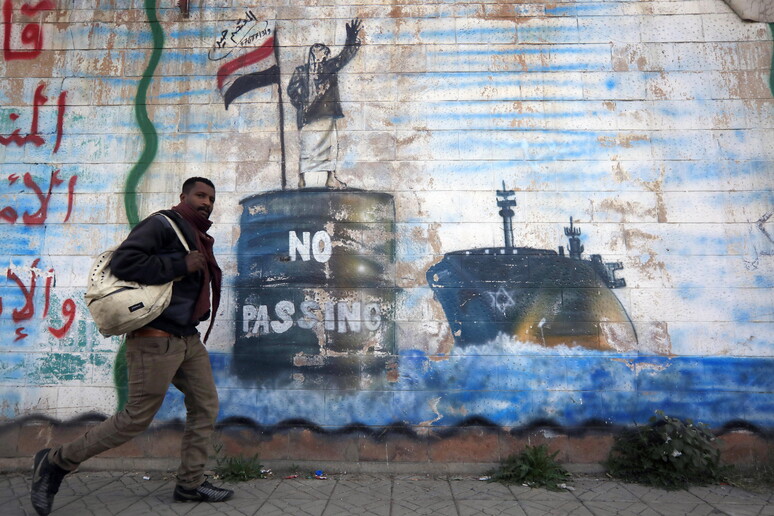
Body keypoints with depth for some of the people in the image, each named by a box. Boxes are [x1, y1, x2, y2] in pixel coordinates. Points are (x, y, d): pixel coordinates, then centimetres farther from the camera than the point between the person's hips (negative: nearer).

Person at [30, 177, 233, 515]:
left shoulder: (199, 239, 16)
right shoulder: (163, 224, -11)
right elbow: (123, 261, -24)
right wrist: (180, 265, -23)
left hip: (187, 338, 9)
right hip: (155, 339, -9)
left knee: (206, 406, 10)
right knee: (137, 418, -2)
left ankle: (190, 484, 23)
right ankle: (55, 463, 17)